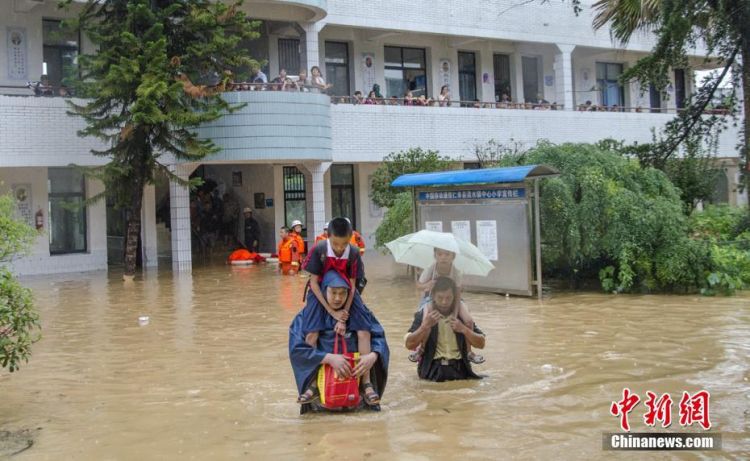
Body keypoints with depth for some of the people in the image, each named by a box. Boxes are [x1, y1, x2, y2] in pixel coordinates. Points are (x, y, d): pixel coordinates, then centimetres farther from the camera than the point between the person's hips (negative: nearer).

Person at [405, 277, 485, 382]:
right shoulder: (423, 315, 3)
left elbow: (481, 344, 6)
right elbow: (409, 345, -5)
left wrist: (464, 330, -10)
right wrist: (426, 326, -17)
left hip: (459, 367, 3)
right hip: (432, 368, -3)